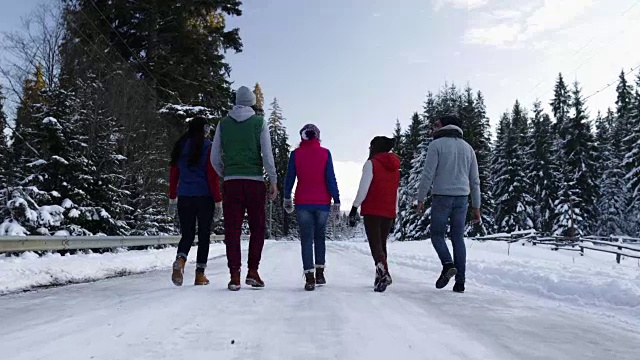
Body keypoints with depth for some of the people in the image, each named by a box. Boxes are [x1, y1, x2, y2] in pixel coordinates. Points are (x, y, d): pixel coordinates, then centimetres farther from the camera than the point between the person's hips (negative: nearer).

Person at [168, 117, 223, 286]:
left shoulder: (180, 146, 9)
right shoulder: (208, 147, -5)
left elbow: (173, 175, 11)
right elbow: (212, 176, -9)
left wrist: (172, 199, 17)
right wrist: (218, 201, -4)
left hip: (184, 198, 4)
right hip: (204, 198, -4)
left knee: (187, 234, 11)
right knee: (204, 236, 8)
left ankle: (180, 261, -16)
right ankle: (200, 274, 10)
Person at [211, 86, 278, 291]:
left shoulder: (223, 123, 10)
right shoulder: (259, 122, 4)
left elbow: (215, 158, 10)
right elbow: (267, 154, -3)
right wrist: (273, 181, 1)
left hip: (231, 182, 2)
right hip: (255, 181, -2)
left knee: (232, 230, 3)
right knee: (257, 228, 8)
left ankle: (235, 275, 1)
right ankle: (253, 272, 4)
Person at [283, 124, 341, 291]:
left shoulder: (295, 154, 1)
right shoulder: (325, 153, 0)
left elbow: (289, 178, 4)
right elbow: (331, 179, -3)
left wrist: (287, 198, 16)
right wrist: (337, 202, 0)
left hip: (303, 202, 0)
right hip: (322, 202, 0)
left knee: (306, 239, 4)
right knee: (320, 237, 16)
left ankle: (309, 277, -4)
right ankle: (320, 273, 14)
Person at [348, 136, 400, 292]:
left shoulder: (371, 163, -5)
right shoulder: (395, 167, 16)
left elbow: (363, 188, -12)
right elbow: (396, 193, 17)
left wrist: (354, 208, -8)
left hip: (372, 211, -6)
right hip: (389, 212, 6)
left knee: (375, 244, -7)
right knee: (382, 244, 16)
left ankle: (383, 272, -28)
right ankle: (381, 277, 20)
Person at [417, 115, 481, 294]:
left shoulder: (436, 145, -2)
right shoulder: (468, 148, 13)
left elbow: (428, 174, -11)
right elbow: (475, 180, 12)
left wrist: (421, 199, -5)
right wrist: (476, 207, 15)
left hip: (441, 197, -4)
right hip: (461, 198, 4)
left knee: (437, 235, 9)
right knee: (458, 238, 8)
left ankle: (448, 264, -15)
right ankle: (460, 281, 4)